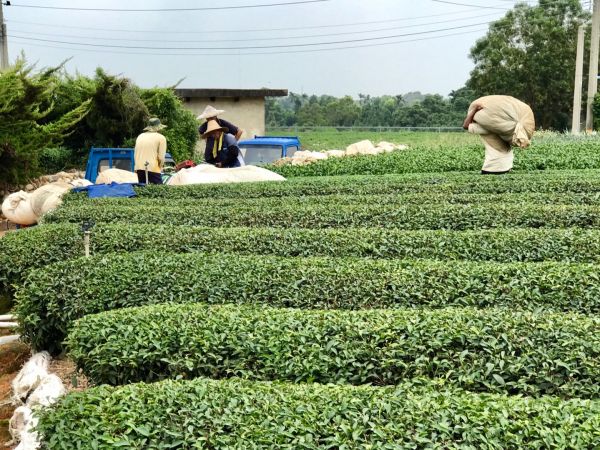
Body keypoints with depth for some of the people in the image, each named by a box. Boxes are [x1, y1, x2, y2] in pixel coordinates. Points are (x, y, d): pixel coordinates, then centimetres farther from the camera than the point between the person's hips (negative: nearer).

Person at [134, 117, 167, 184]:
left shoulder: (140, 136, 18)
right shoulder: (161, 138, 0)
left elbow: (135, 154, 17)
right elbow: (161, 157, -6)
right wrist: (160, 167, 9)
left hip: (139, 168, 6)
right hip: (153, 168, -6)